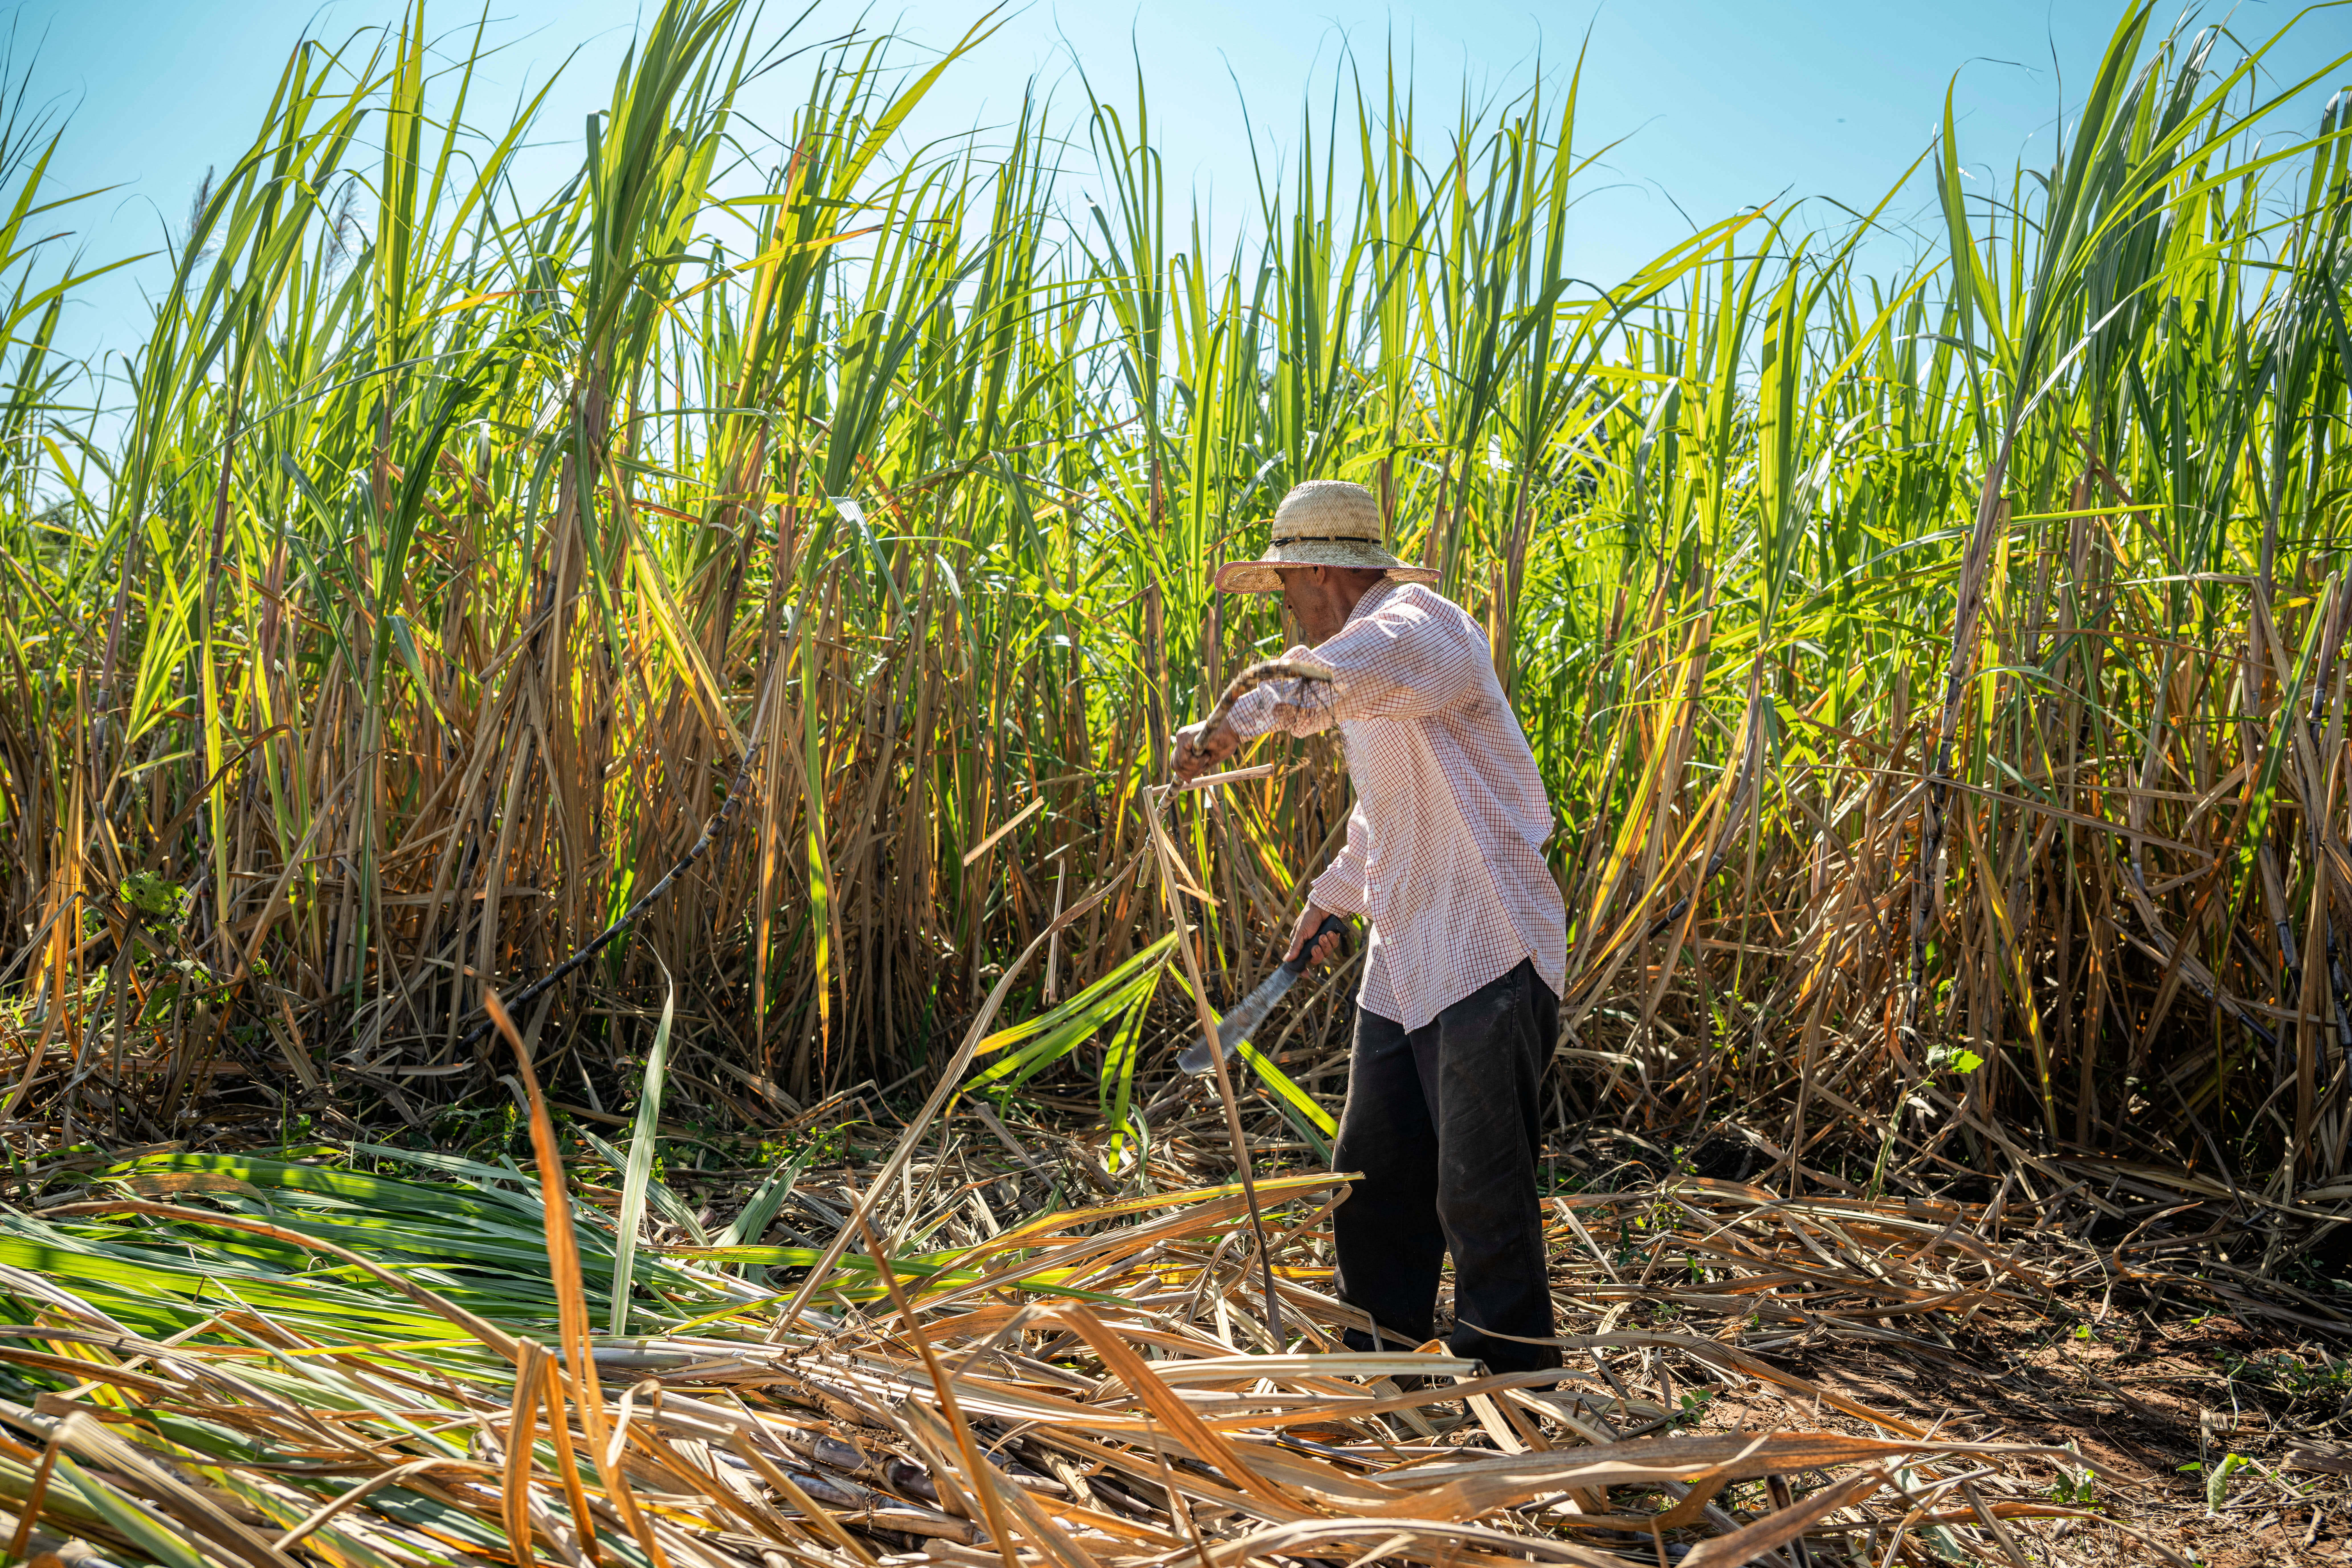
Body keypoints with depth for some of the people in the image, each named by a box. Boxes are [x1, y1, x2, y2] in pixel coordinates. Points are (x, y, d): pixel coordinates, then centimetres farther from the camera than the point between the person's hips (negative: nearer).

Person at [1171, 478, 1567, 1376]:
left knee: (1481, 1190, -4)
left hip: (1487, 956, -10)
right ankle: (1381, 1364, 28)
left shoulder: (1419, 621, -13)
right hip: (1404, 963, 10)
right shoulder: (1367, 651, 18)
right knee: (1374, 1177, 14)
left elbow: (1347, 673, -41)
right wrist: (1328, 898, 36)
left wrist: (1234, 722, -35)